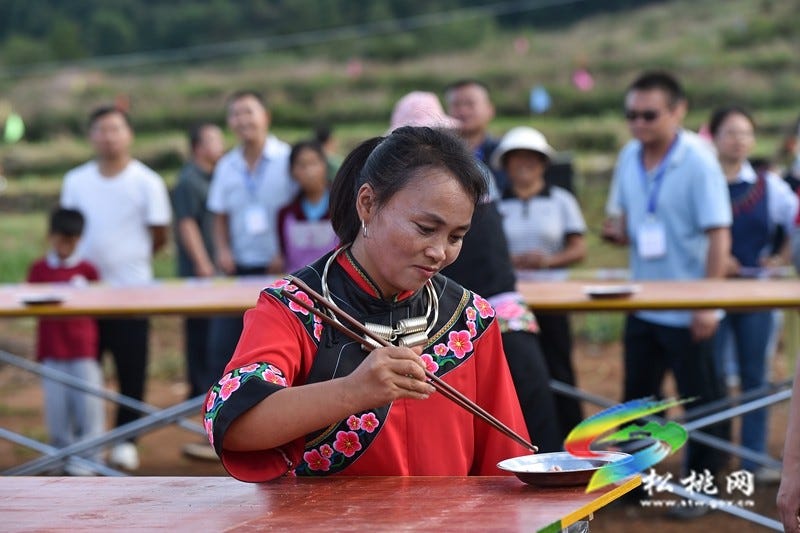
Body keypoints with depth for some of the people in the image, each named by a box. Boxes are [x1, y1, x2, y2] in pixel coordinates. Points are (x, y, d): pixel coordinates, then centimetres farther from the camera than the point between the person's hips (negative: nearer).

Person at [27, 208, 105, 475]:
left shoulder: (87, 270, 3)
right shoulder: (39, 269, 5)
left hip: (84, 350, -1)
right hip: (52, 350, 1)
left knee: (88, 402, -3)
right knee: (56, 404, 2)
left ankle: (88, 456, 4)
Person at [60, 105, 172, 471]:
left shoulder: (147, 182, -4)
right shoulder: (75, 181, 5)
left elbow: (159, 235, 2)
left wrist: (127, 258, 6)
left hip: (131, 289, -2)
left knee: (131, 370, 2)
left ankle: (126, 440, 13)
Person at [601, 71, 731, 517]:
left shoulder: (698, 161, -15)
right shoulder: (629, 157, 3)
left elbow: (719, 235, -16)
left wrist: (708, 304, -19)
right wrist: (616, 229, -9)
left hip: (686, 309, -6)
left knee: (701, 401, 5)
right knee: (637, 397, 14)